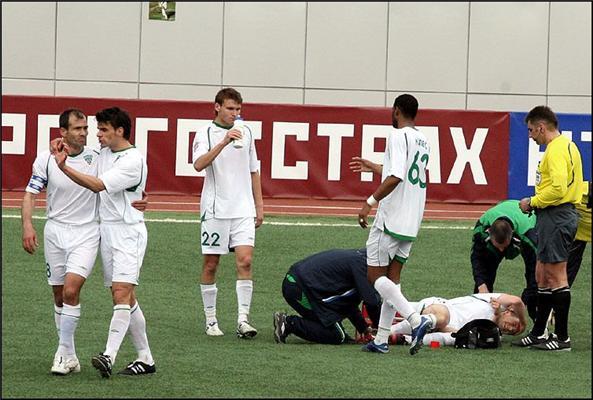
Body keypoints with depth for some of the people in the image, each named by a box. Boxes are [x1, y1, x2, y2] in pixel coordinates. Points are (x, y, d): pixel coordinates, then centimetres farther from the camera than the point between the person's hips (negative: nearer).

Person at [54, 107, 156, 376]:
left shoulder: (132, 161, -15)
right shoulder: (103, 153, 11)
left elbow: (98, 185, -23)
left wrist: (65, 167, -29)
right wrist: (65, 153, 4)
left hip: (128, 233, -9)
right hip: (106, 230, 9)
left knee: (121, 293, -18)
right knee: (126, 299, 8)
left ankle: (109, 356, -29)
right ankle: (145, 359, 13)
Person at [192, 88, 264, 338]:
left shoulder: (246, 132, 12)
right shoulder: (205, 133, -3)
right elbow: (199, 164, -21)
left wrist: (259, 205, 17)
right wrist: (223, 143, -31)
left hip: (243, 209, 3)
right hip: (215, 209, -3)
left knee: (245, 261, -10)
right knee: (211, 264, 3)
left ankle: (243, 319, -12)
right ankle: (210, 320, 13)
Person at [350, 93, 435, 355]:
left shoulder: (399, 136, -11)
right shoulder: (422, 140, 15)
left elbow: (396, 177, -22)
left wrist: (371, 202, -19)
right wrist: (373, 167, 38)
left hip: (391, 217, -8)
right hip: (411, 223, 8)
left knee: (375, 274, -4)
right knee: (392, 278, 10)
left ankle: (416, 320, -19)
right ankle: (381, 339, 9)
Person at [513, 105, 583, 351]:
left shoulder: (556, 149, -15)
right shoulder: (567, 145, 18)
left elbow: (558, 188, -24)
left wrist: (533, 202, -11)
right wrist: (537, 204, 14)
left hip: (556, 217, -11)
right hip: (556, 215, 11)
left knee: (556, 276, -8)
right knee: (542, 275, 15)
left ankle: (563, 338, -6)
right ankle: (538, 333, 21)